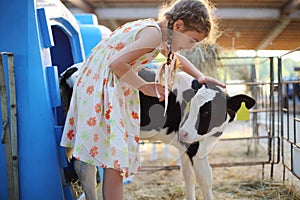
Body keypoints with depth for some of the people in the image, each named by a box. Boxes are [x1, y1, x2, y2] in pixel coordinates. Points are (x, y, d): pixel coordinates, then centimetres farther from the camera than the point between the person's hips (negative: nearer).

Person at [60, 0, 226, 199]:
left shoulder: (154, 28, 11)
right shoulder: (154, 33, -19)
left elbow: (175, 57, 29)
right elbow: (117, 63, -27)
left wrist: (200, 76, 21)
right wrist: (145, 87, -17)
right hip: (101, 86, -10)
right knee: (114, 153, -12)